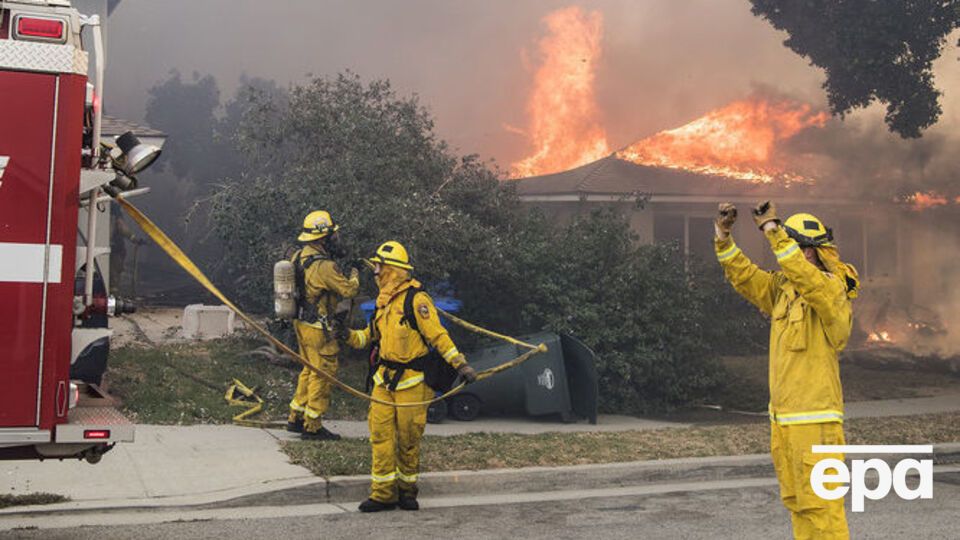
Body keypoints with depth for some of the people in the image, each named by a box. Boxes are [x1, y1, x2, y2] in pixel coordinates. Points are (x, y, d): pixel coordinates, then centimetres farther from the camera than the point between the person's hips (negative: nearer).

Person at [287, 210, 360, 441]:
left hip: (301, 322, 9)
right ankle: (312, 426, 6)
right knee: (323, 373, 1)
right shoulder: (325, 266, -24)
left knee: (310, 369, 21)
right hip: (317, 327, -9)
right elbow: (349, 290, -17)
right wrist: (354, 276, 3)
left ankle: (296, 417, 28)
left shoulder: (299, 256, 4)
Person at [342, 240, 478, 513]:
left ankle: (407, 490, 19)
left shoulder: (416, 299, -13)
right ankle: (383, 493, 8)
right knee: (381, 434, 2)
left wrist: (460, 364, -21)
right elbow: (371, 334, 22)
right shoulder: (385, 301, 13)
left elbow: (438, 335, -15)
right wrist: (349, 335, 4)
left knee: (408, 439, 3)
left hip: (411, 380, -7)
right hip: (385, 379, 7)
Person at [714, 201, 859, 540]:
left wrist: (772, 230, -30)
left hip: (815, 419, -8)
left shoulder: (831, 290, -13)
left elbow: (803, 274, -32)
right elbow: (743, 276, 12)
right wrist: (723, 236, 0)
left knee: (820, 503, -6)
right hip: (782, 417, 8)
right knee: (796, 502, 15)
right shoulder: (782, 287, 10)